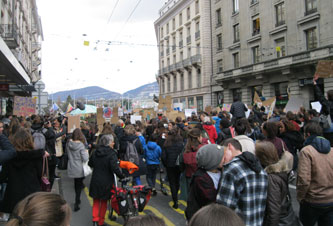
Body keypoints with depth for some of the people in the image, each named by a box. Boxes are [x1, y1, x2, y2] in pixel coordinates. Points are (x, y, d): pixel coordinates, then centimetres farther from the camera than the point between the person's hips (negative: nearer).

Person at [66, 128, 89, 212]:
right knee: (79, 186, 9)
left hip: (71, 168, 5)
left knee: (76, 184, 23)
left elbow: (68, 154, 10)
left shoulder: (69, 144, -5)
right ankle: (76, 204, 9)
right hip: (79, 169, -5)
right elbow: (85, 159, -20)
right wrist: (86, 152, -3)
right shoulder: (81, 145, -20)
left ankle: (77, 200, 39)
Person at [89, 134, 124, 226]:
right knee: (104, 202, 15)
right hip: (106, 182, -4)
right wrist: (122, 176, -14)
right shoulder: (111, 154, -18)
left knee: (96, 201, 18)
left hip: (95, 181, 4)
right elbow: (115, 168, -26)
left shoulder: (95, 152, 1)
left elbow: (90, 164, 14)